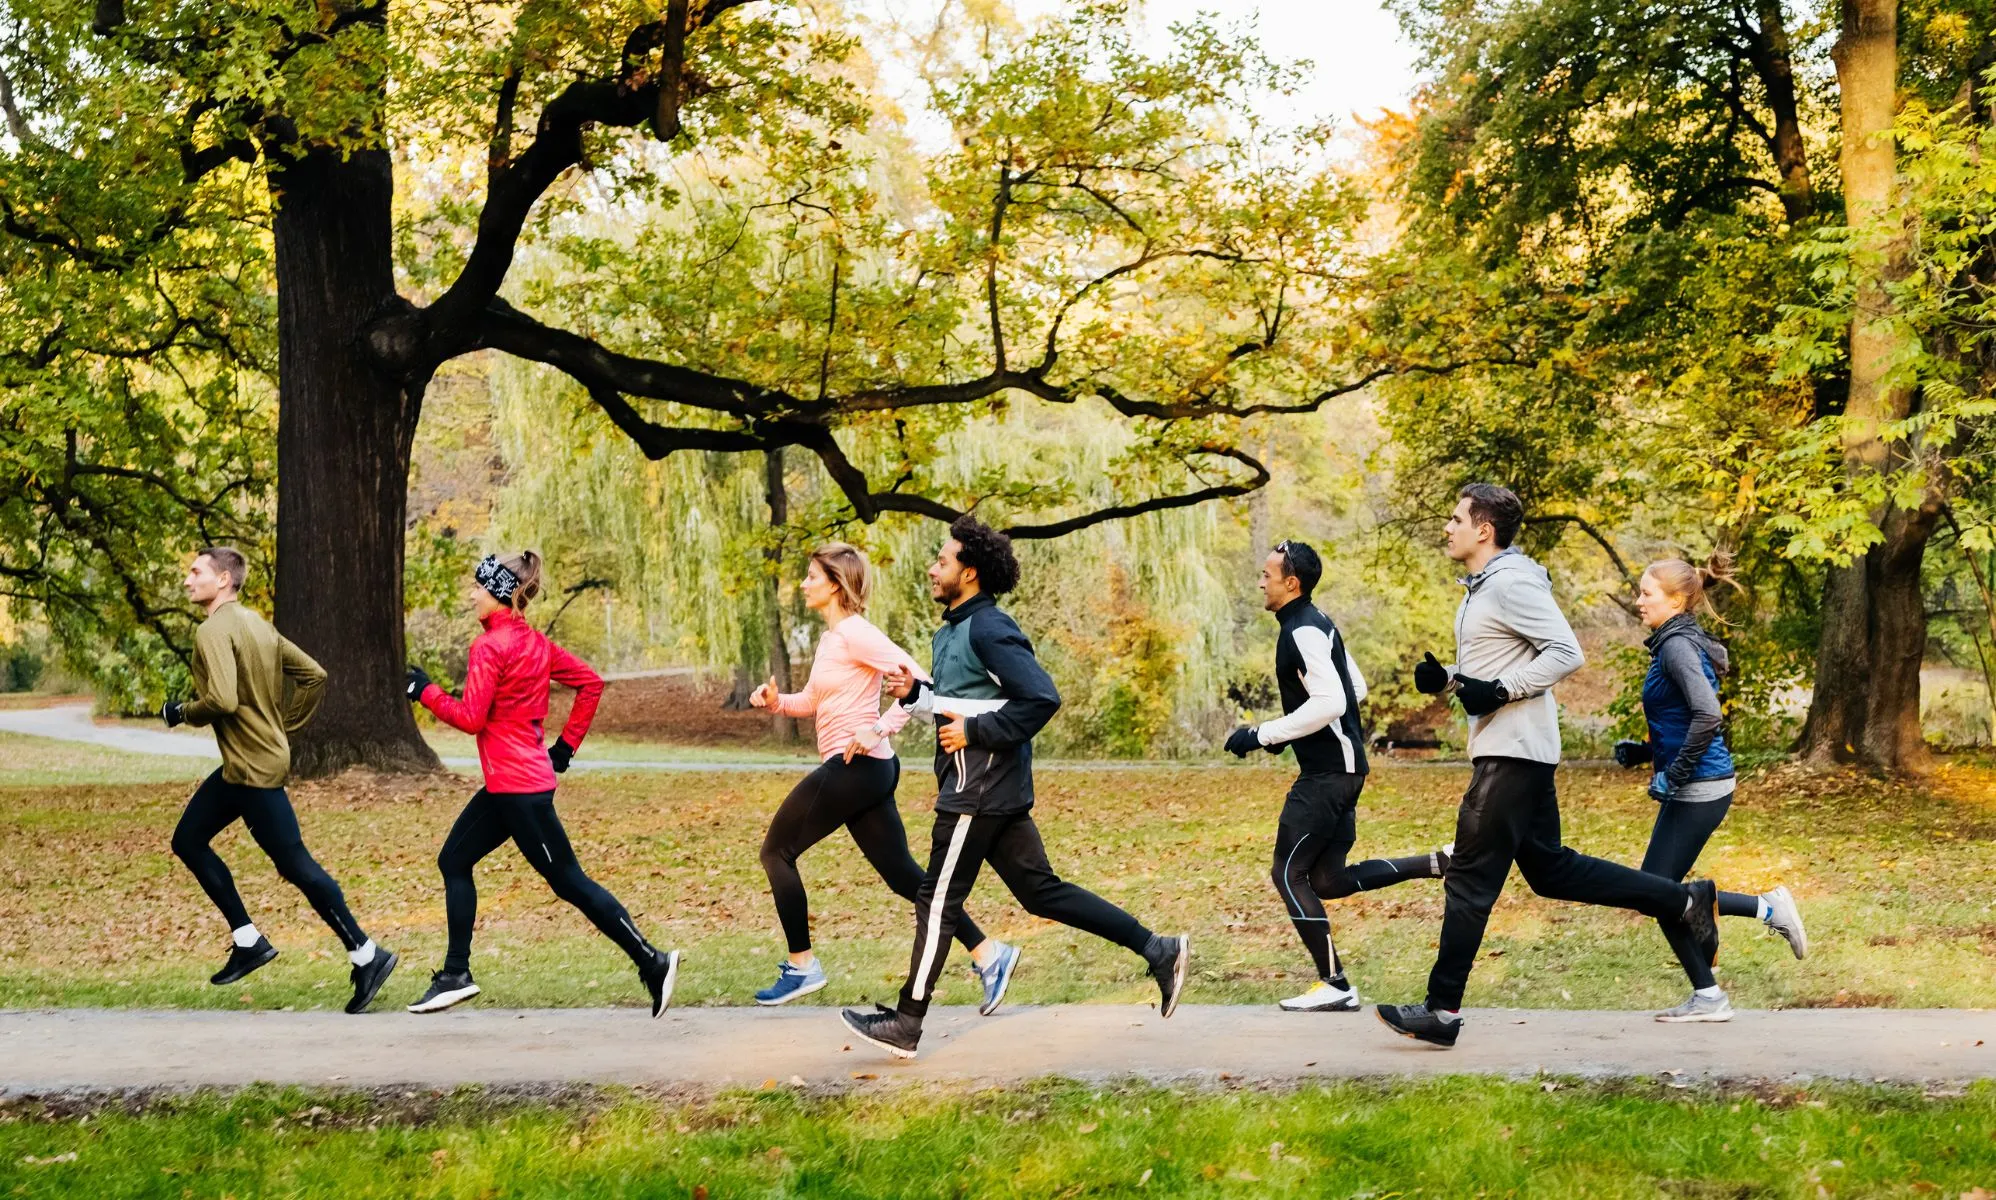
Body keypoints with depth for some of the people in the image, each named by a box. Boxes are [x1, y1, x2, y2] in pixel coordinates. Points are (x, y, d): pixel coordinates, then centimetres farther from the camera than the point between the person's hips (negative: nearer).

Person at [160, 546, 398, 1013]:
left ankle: (365, 955, 0)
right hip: (240, 765, 10)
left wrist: (182, 711, -9)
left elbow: (222, 700, -28)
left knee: (296, 866, -5)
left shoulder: (215, 630, -16)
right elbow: (313, 675, 15)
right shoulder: (256, 624, 12)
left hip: (255, 769, -10)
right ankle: (248, 940, 18)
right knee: (188, 840, 16)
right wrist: (284, 727, 17)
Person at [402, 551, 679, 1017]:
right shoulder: (534, 642, 10)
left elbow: (470, 717, -18)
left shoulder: (490, 646, -15)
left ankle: (651, 962, 0)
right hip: (508, 783, 10)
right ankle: (456, 974, 19)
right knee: (454, 861, 15)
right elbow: (591, 684, 13)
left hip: (517, 786, -10)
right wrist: (567, 744, 15)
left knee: (569, 881, -3)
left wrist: (426, 692, -5)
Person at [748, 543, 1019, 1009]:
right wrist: (776, 700, 7)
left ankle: (801, 966, 10)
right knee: (902, 874, 8)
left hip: (856, 768, -9)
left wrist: (878, 729, -26)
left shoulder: (854, 633, -13)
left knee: (777, 851, 3)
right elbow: (813, 700, 25)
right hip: (866, 772, 9)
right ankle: (988, 954, 5)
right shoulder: (831, 636, 15)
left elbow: (916, 680, -21)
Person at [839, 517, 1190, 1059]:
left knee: (938, 901, -1)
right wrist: (915, 691, 8)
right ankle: (1158, 951, 11)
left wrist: (975, 733, -20)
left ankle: (905, 1024, 8)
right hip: (991, 788, 10)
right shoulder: (955, 628, 15)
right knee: (1042, 890, 11)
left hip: (980, 787, -10)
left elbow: (1041, 698, -24)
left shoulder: (988, 629, -16)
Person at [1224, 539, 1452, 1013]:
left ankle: (1335, 987, 0)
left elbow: (1331, 702, -26)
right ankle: (1436, 863, 9)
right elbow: (1356, 688, 22)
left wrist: (1264, 734, -20)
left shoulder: (1302, 633, -16)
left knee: (1289, 874, -4)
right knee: (1328, 880, 13)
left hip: (1327, 773, -10)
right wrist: (1286, 731, 19)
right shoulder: (1318, 625, 15)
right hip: (1340, 766, 10)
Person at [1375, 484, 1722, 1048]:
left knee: (1471, 877, -6)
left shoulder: (1512, 583, -15)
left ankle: (1442, 1010, -1)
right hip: (1502, 749, 11)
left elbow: (1566, 653, -21)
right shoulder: (1482, 587, 17)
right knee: (1549, 869, 15)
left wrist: (1498, 691, -24)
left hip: (1514, 752, -11)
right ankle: (1685, 901, 18)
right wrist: (1445, 678, 7)